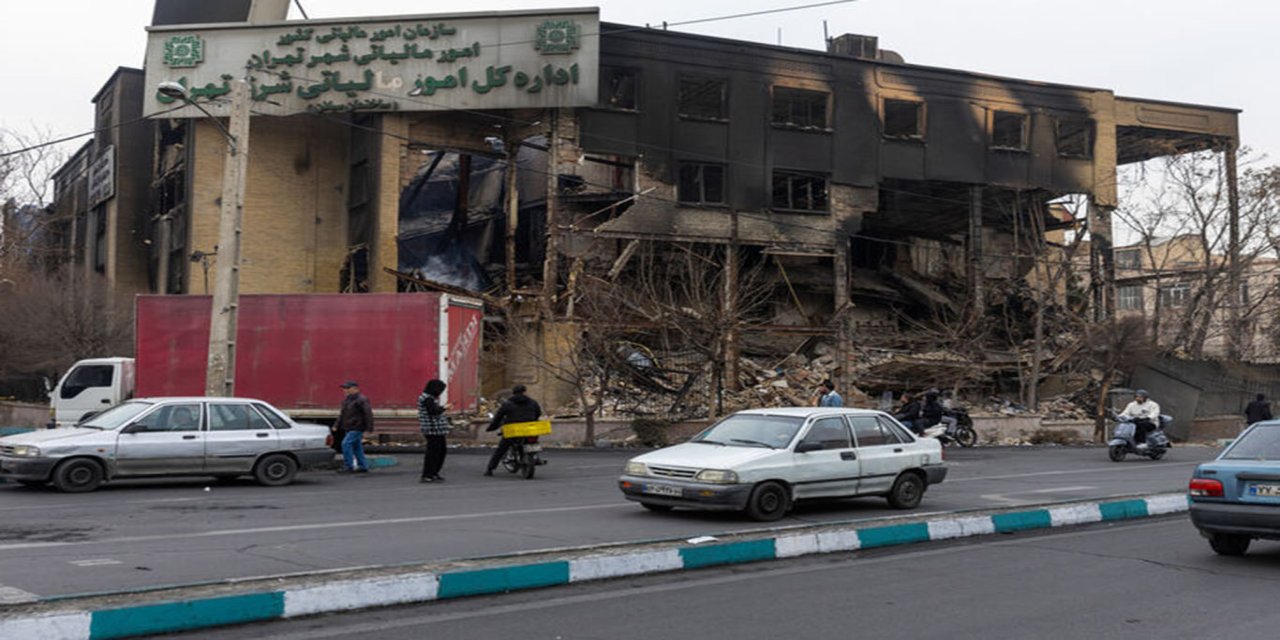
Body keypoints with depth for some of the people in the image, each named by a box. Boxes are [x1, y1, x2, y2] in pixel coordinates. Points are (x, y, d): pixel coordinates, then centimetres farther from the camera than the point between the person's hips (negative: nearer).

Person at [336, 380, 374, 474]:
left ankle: (348, 466, -13)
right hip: (349, 429, 9)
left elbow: (368, 414, -17)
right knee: (357, 447, 11)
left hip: (357, 428, -9)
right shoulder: (346, 400, 14)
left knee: (346, 444, -16)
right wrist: (338, 425, 16)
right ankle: (363, 467, 17)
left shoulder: (361, 400, -13)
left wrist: (369, 428, -22)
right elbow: (342, 414, 20)